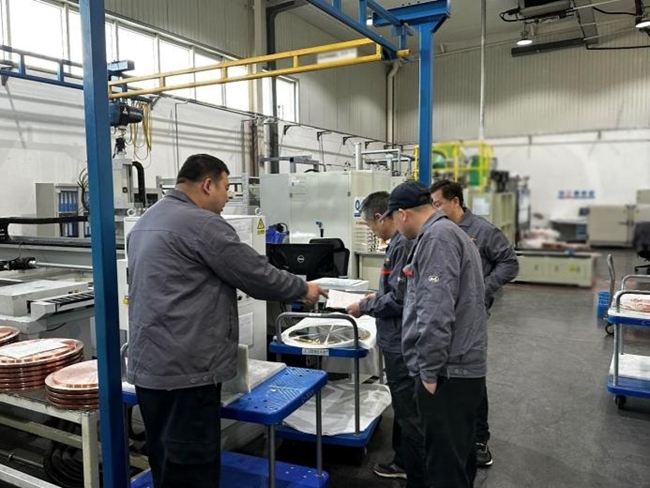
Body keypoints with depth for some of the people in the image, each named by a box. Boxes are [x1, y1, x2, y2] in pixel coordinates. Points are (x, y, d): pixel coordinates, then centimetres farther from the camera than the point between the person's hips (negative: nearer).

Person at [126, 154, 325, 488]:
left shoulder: (146, 221, 15)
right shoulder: (202, 223, -14)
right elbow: (257, 275, -11)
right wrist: (303, 290, 4)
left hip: (149, 364, 10)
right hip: (185, 369, -10)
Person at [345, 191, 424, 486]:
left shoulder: (403, 244, -23)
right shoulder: (402, 241, 8)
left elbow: (399, 299, -24)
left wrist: (364, 308, -12)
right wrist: (377, 297, 13)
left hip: (401, 342, -10)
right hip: (400, 340, 10)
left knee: (410, 413, 3)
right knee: (403, 407, 23)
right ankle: (403, 462, 40)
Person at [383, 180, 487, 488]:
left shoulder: (437, 236, -15)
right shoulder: (447, 232, 19)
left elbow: (436, 311, -24)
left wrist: (429, 371, -19)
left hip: (447, 373, -11)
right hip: (459, 369, 11)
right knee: (457, 457, 21)